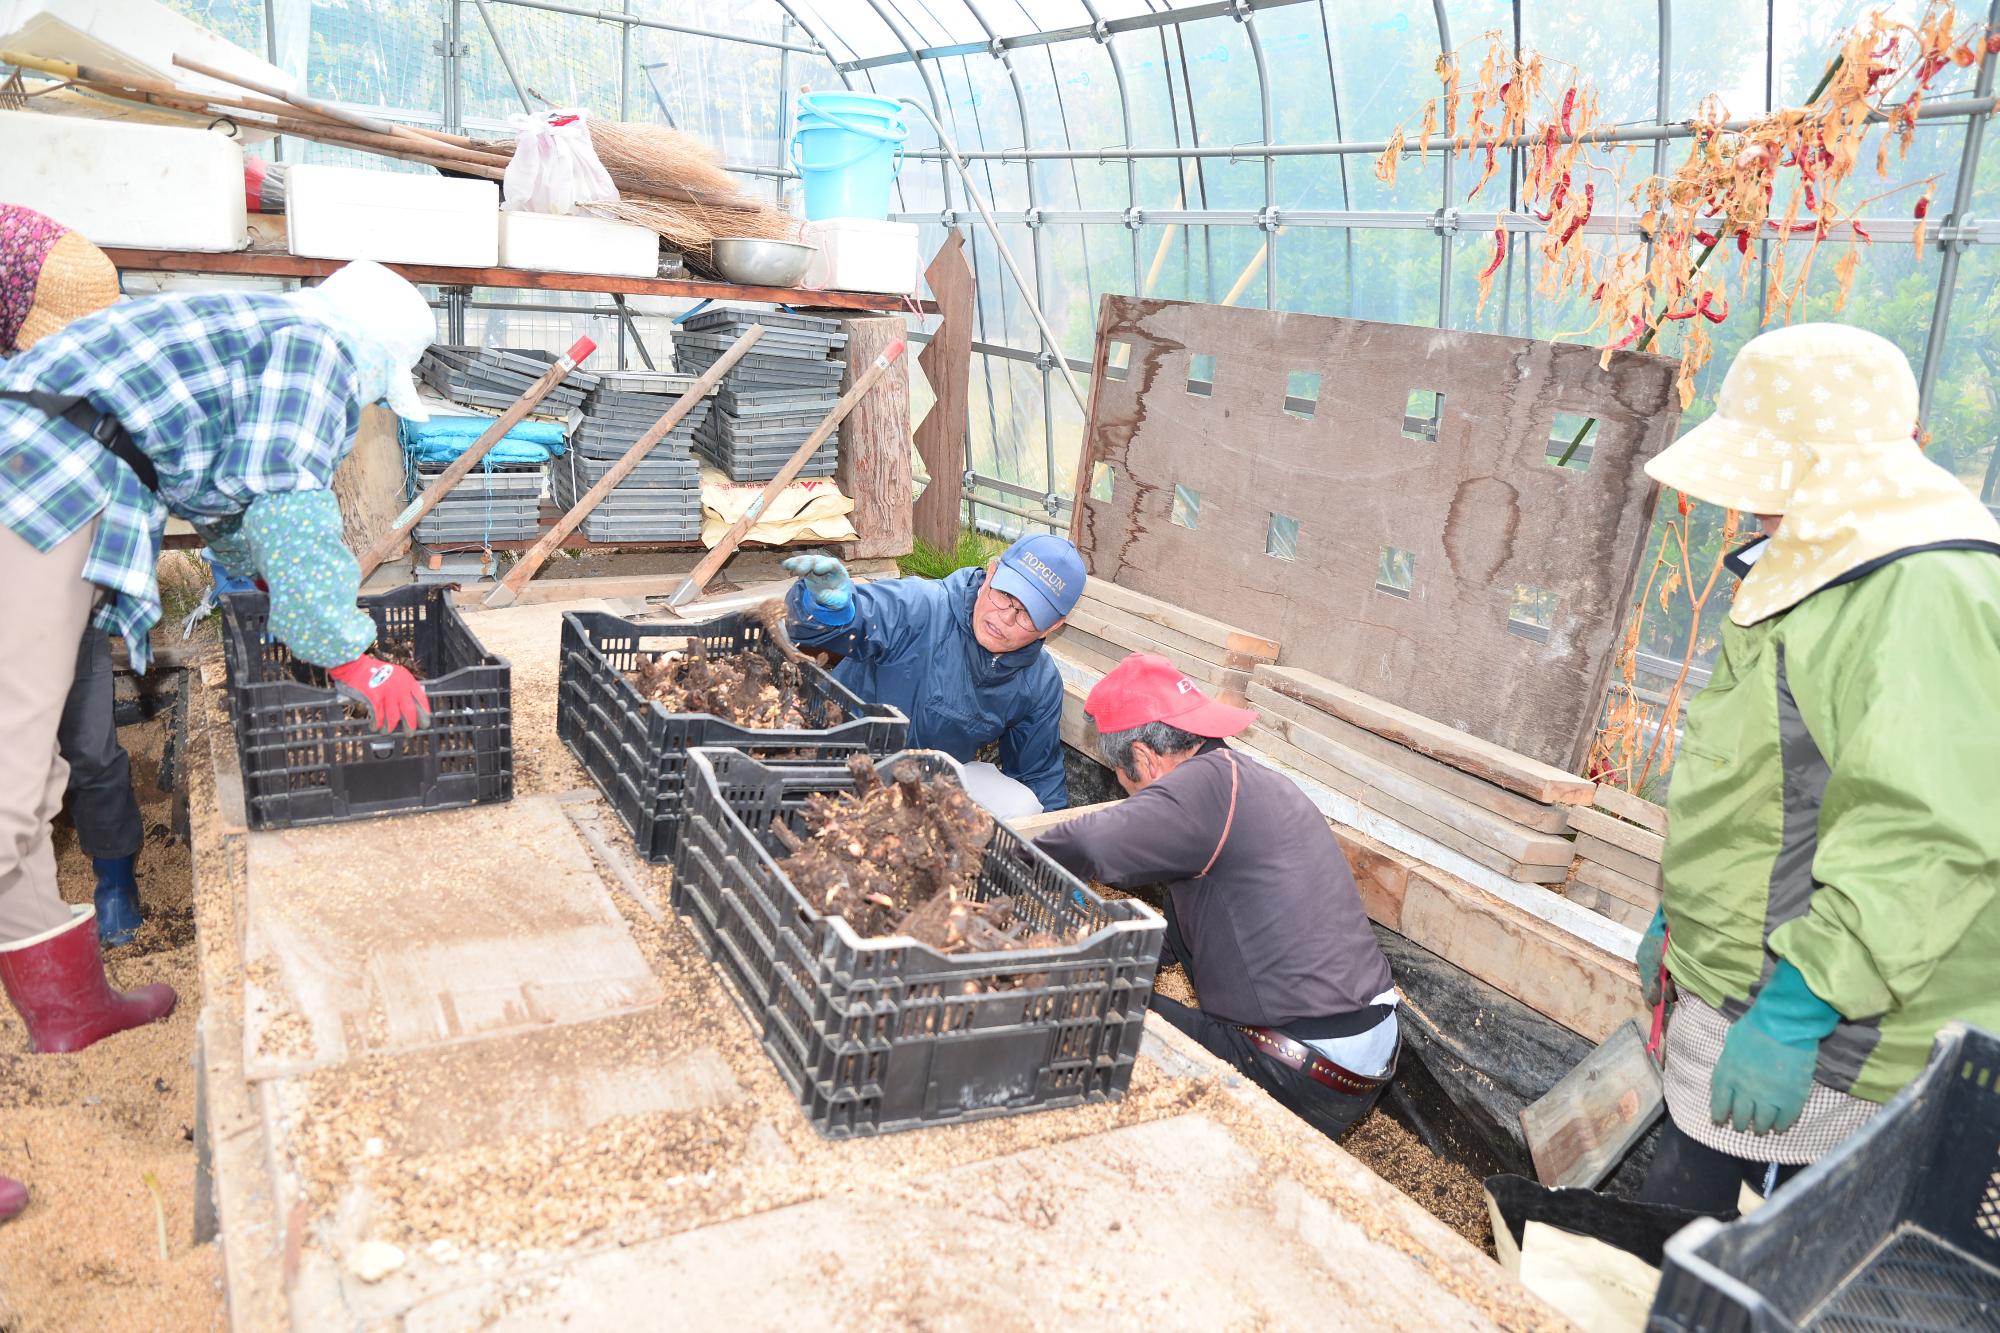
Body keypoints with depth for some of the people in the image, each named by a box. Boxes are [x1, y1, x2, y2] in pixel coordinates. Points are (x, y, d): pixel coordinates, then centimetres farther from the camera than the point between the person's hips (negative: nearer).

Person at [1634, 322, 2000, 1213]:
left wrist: (1793, 1011, -28)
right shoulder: (1829, 571, 13)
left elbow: (1923, 841, -29)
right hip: (1738, 985, 10)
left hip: (1815, 1038, -10)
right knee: (1670, 1238, 19)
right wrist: (1676, 916, 24)